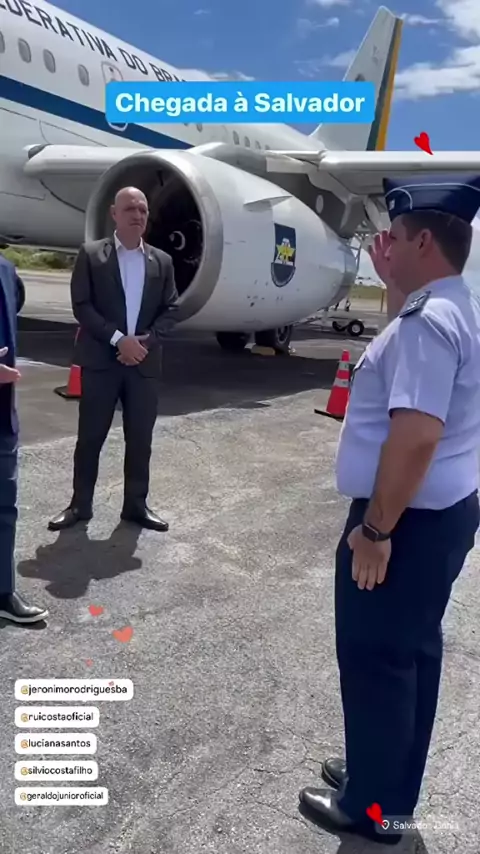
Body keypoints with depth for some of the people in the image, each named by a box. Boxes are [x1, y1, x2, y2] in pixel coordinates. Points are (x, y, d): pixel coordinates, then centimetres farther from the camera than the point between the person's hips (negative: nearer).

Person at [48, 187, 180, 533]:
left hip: (145, 362, 3)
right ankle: (80, 504, 19)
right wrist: (118, 339, -16)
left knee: (140, 439, 8)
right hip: (101, 361, -2)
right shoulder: (90, 255, 1)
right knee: (90, 436, 5)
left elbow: (172, 309, 6)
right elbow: (82, 306, -6)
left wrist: (147, 340, -10)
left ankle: (136, 504, 21)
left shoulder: (162, 261, 9)